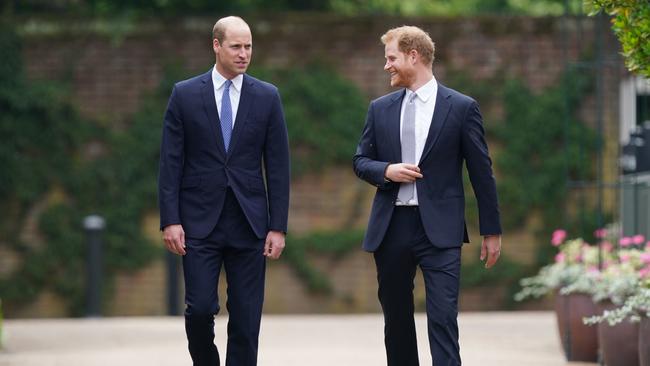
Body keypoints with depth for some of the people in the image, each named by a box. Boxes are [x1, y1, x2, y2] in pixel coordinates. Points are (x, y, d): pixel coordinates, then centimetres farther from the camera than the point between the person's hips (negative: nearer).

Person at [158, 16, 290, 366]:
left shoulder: (267, 97, 4)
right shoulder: (184, 94, 1)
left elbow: (278, 166, 4)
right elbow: (170, 163, 0)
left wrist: (278, 227, -1)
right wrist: (170, 220, -7)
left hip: (249, 223, 1)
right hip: (200, 222, -1)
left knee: (246, 317, 1)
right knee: (200, 309, -7)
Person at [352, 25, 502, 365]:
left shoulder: (461, 107, 0)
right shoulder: (380, 108, 10)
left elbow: (481, 173, 2)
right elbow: (360, 161, 15)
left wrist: (492, 231, 2)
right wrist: (386, 171, -8)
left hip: (439, 227, -4)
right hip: (391, 226, 4)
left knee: (443, 319, -12)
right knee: (396, 319, 10)